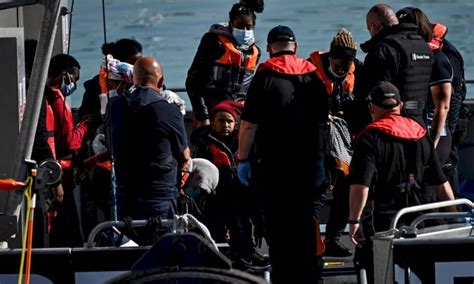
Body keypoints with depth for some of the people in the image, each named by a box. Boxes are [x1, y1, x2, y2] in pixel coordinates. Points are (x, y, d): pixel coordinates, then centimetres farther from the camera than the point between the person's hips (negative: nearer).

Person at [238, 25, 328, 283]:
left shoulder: (265, 76, -8)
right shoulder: (312, 76, 6)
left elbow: (249, 124, -11)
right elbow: (322, 122, 13)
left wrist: (243, 159, -4)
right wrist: (318, 159, 21)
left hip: (274, 165, -4)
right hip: (306, 164, 4)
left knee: (278, 226, 1)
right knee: (305, 223, 12)